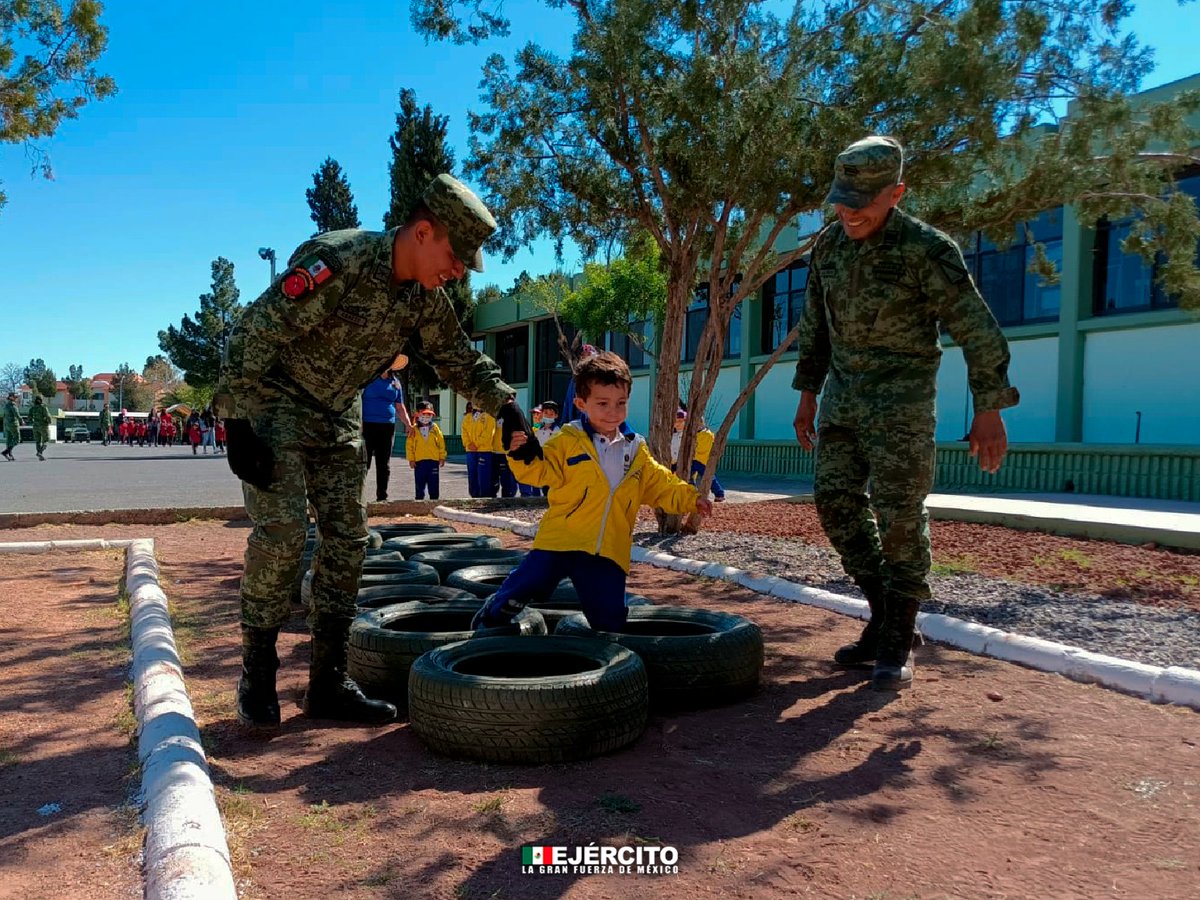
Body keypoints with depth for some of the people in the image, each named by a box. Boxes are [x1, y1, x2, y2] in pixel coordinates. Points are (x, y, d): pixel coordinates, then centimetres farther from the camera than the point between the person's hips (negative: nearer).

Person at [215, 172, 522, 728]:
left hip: (338, 417, 7)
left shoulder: (425, 297, -3)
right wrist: (236, 423, -26)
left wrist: (506, 409, -5)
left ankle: (328, 683, 10)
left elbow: (461, 361, 10)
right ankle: (257, 674, 4)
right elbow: (254, 335, -25)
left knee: (347, 539, 1)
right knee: (282, 531, -16)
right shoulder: (335, 262, -27)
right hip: (272, 404, -7)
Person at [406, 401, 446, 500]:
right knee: (420, 485, 5)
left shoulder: (435, 429, 4)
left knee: (433, 485, 6)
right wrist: (411, 459, -4)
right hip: (419, 461, -1)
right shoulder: (414, 430, 1)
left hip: (433, 460, 1)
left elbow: (441, 443, 6)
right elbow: (409, 445, 1)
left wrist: (442, 457, 3)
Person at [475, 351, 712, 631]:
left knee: (609, 617, 7)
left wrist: (689, 499, 8)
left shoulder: (636, 451, 10)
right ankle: (491, 619, 28)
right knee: (524, 586, 0)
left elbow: (660, 486, 17)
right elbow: (542, 472, -8)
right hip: (559, 541, -3)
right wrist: (524, 456, -27)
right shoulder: (568, 441, -2)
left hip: (607, 552, 3)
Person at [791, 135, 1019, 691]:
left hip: (901, 398, -6)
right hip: (842, 395, 6)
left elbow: (976, 330, -12)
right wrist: (807, 394, 14)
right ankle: (884, 616, 19)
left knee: (899, 517, -5)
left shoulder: (926, 249, -15)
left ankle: (897, 646, 7)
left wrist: (990, 409, -13)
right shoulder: (828, 244, 4)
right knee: (837, 505, 4)